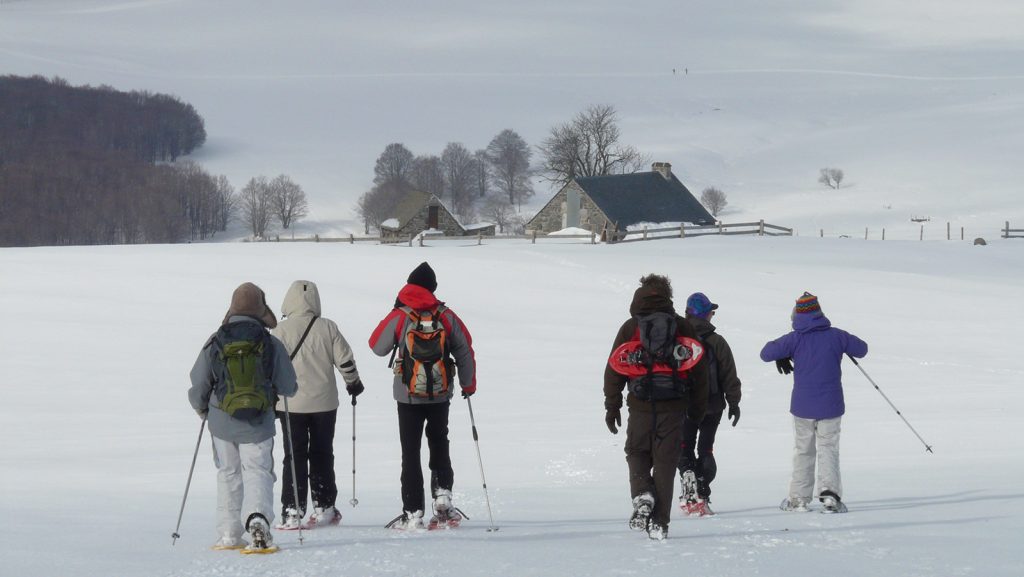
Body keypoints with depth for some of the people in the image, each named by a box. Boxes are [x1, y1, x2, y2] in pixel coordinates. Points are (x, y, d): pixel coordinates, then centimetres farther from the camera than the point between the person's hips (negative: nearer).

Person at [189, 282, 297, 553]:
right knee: (258, 471, 1)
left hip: (222, 421, 1)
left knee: (228, 474, 15)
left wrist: (201, 408, 23)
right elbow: (288, 387, 0)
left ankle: (230, 535, 15)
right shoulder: (271, 344, -6)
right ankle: (258, 518, -26)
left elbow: (198, 384, 3)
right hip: (259, 423, -1)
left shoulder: (215, 343, -3)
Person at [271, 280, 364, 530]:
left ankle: (292, 512, -3)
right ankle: (324, 507, 16)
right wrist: (353, 383, 21)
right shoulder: (328, 328, -2)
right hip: (324, 403, 2)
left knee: (295, 457, 2)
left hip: (292, 405, -2)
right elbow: (345, 359, 3)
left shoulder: (281, 331, -8)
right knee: (322, 454, 13)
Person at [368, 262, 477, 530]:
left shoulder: (399, 317, -10)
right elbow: (465, 351, 5)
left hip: (409, 395, -2)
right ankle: (442, 496, 5)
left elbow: (378, 346, 2)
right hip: (441, 395, 2)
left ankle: (413, 513, 1)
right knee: (439, 445, 21)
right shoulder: (446, 316, -4)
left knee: (411, 452, 4)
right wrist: (468, 383, 21)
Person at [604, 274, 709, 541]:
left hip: (640, 406, 0)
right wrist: (697, 409, 13)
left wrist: (612, 406, 8)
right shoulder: (683, 328, 5)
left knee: (637, 453, 19)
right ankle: (659, 523, 1)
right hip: (673, 407, 1)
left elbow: (614, 369, 1)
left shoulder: (630, 328, 2)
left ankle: (642, 495, -8)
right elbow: (699, 370, 6)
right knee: (665, 461, 5)